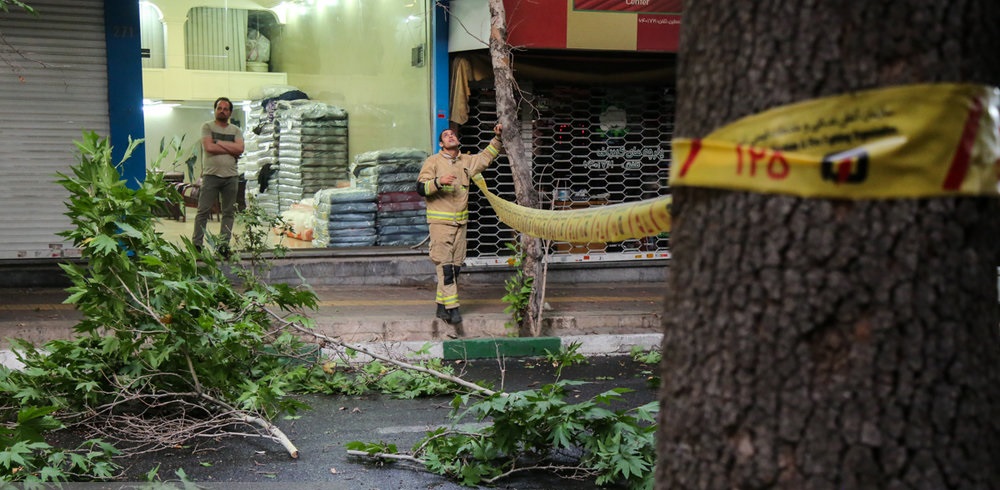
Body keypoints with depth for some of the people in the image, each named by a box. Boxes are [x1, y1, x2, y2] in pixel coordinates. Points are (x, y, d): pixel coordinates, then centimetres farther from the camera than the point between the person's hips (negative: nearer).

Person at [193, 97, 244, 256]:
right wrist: (231, 149, -6)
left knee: (229, 212, 3)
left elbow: (240, 149, -4)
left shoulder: (236, 130, 13)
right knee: (203, 211, -3)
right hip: (211, 175, -3)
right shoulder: (207, 127, 5)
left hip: (231, 176, 3)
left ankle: (223, 244, 8)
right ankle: (196, 243, 1)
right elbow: (209, 147, -10)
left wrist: (220, 142, -7)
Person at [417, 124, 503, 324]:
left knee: (455, 267, 7)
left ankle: (442, 305, 16)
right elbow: (420, 188, -7)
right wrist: (439, 182, -23)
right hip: (440, 223, -6)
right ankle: (452, 307, -11)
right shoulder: (433, 161, -1)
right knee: (445, 266, -11)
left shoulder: (467, 161, 14)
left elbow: (487, 156, 27)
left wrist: (497, 138, 16)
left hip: (460, 223, 6)